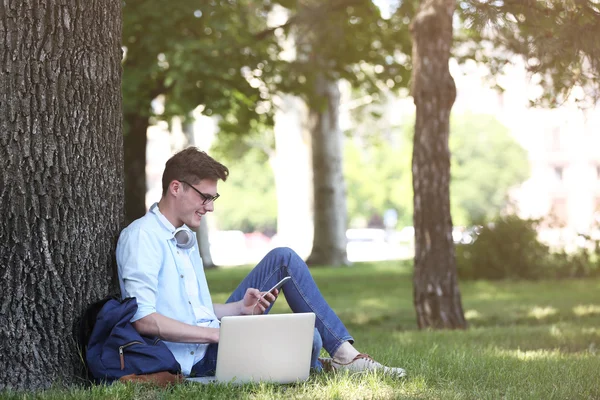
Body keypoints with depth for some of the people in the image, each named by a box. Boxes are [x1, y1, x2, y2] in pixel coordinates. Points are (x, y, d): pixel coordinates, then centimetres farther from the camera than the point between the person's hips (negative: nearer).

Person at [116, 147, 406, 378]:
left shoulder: (186, 238, 19)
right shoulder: (141, 237, -12)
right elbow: (143, 319, -22)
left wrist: (240, 308, 0)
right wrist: (216, 333, -22)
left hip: (212, 338, 10)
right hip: (194, 359, -10)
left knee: (283, 259, 3)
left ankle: (344, 353, -2)